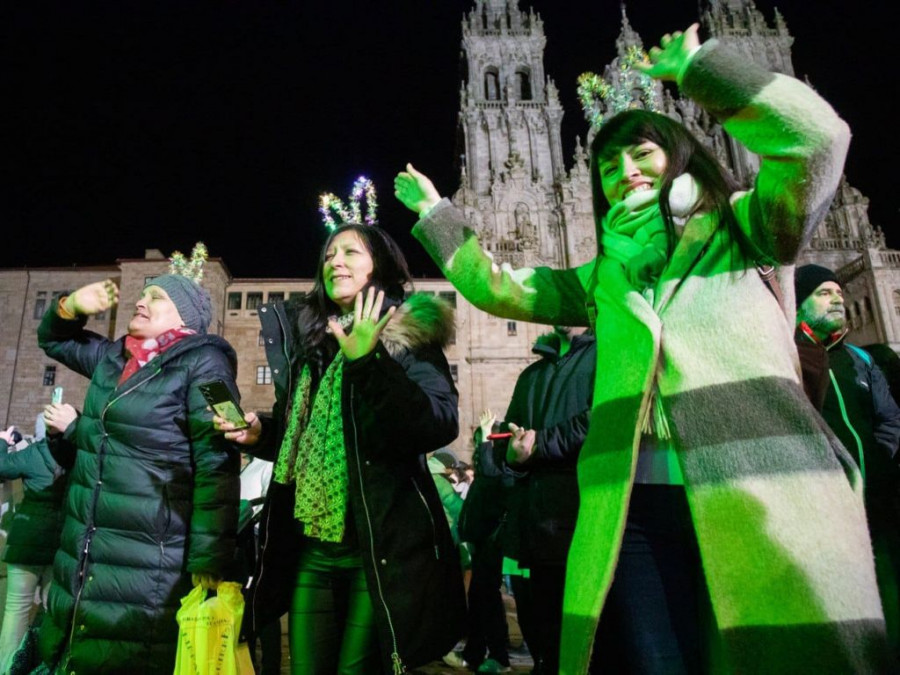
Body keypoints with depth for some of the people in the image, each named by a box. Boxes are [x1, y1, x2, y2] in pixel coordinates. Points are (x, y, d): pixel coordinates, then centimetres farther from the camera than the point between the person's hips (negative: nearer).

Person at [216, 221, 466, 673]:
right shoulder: (302, 339, 12)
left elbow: (441, 425, -20)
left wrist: (368, 364, -28)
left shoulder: (408, 337, -4)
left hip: (379, 545, -5)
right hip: (310, 545, 5)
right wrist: (260, 435, 2)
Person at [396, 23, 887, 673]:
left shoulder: (748, 229, 13)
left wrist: (698, 65, 2)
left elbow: (815, 135, -3)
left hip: (767, 497, -2)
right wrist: (435, 213, 27)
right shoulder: (601, 278, 22)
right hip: (636, 508, 3)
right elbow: (494, 286, 25)